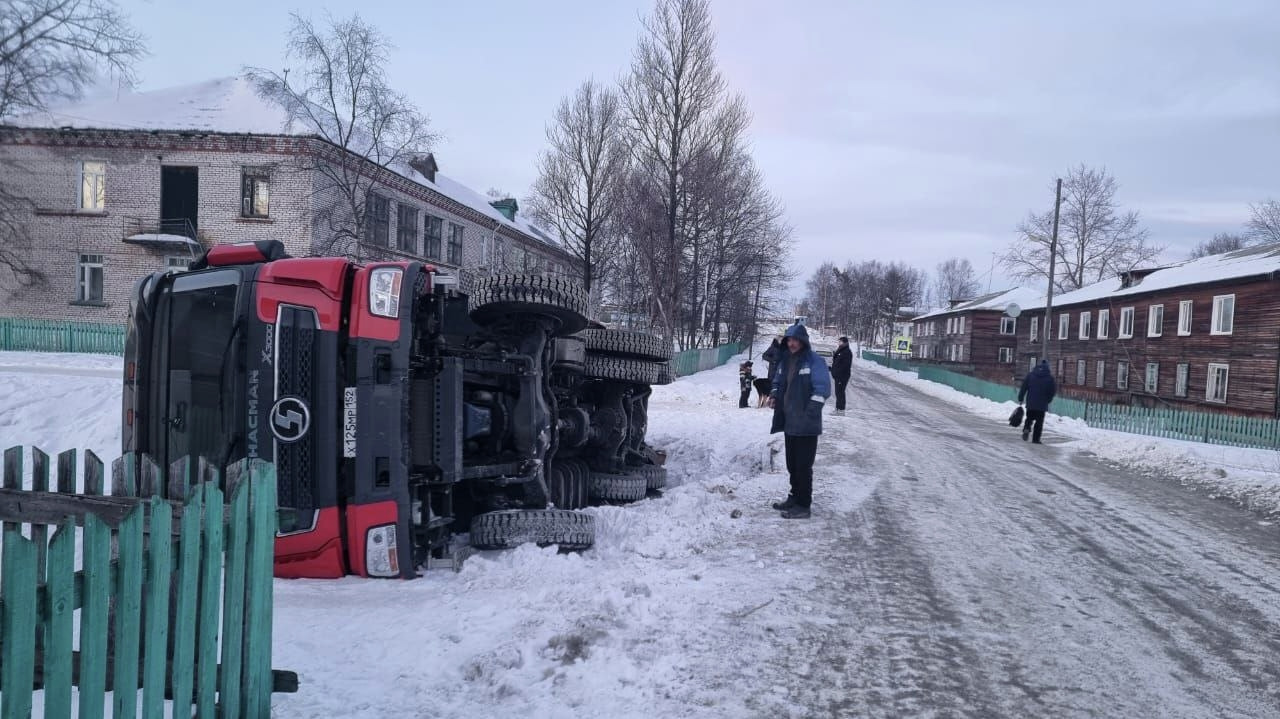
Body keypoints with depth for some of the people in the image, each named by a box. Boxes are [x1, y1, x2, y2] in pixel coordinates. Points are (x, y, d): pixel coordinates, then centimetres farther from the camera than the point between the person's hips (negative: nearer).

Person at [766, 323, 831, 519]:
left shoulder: (814, 361, -12)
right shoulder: (785, 360, 11)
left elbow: (823, 388, -16)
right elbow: (778, 382, 24)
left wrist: (810, 412, -22)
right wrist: (774, 395, 4)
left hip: (806, 425, -8)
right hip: (789, 422, 8)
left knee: (803, 465, -3)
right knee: (792, 464, 17)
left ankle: (803, 505, 5)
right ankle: (795, 497, 30)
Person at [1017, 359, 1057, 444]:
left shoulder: (1030, 374, 0)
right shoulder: (1050, 378, -4)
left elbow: (1023, 387, -1)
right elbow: (1053, 391, -2)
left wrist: (1020, 399, 5)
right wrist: (1048, 400, 13)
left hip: (1030, 403, 1)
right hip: (1042, 405, -1)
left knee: (1029, 418, 18)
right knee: (1039, 422, 7)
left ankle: (1026, 429, -10)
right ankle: (1035, 439, 6)